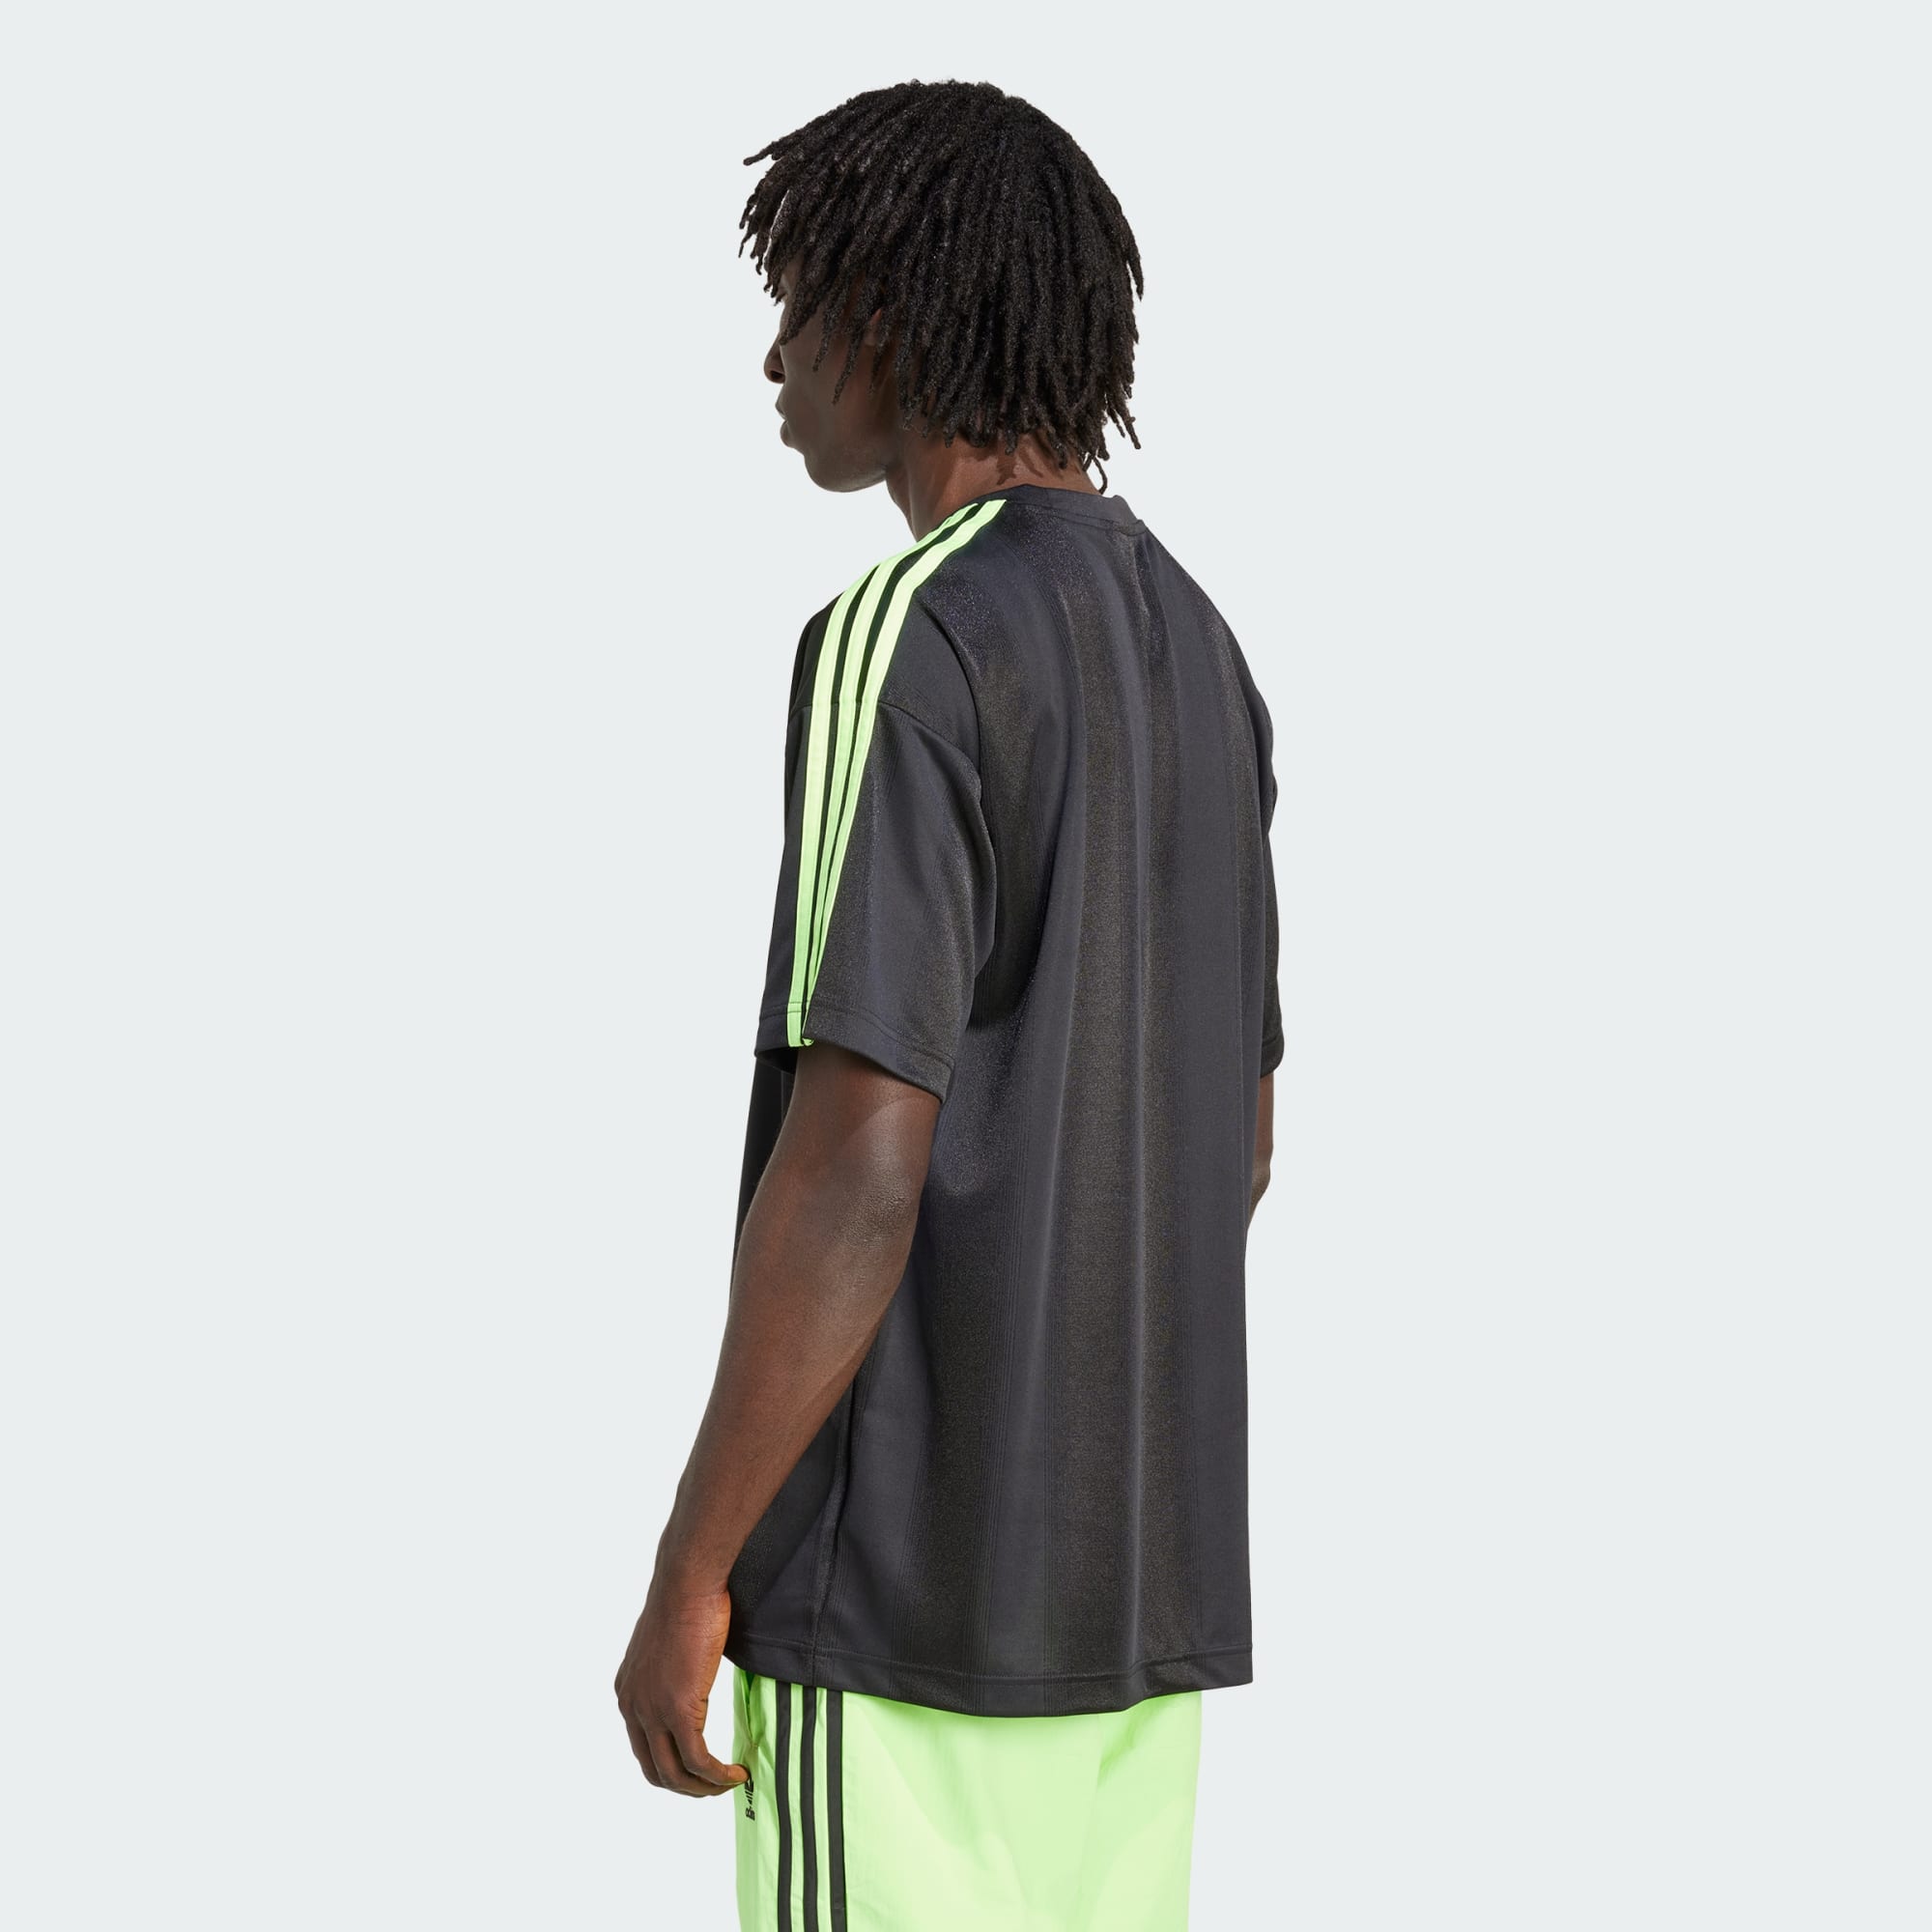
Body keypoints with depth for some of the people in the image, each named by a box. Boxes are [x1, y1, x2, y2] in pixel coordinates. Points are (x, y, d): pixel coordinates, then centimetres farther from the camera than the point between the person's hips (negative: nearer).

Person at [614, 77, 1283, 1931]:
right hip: (1132, 1560, 9)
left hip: (911, 1567, -8)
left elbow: (860, 1166, -22)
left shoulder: (900, 647, -18)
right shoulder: (1191, 658, 11)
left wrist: (686, 1579, -14)